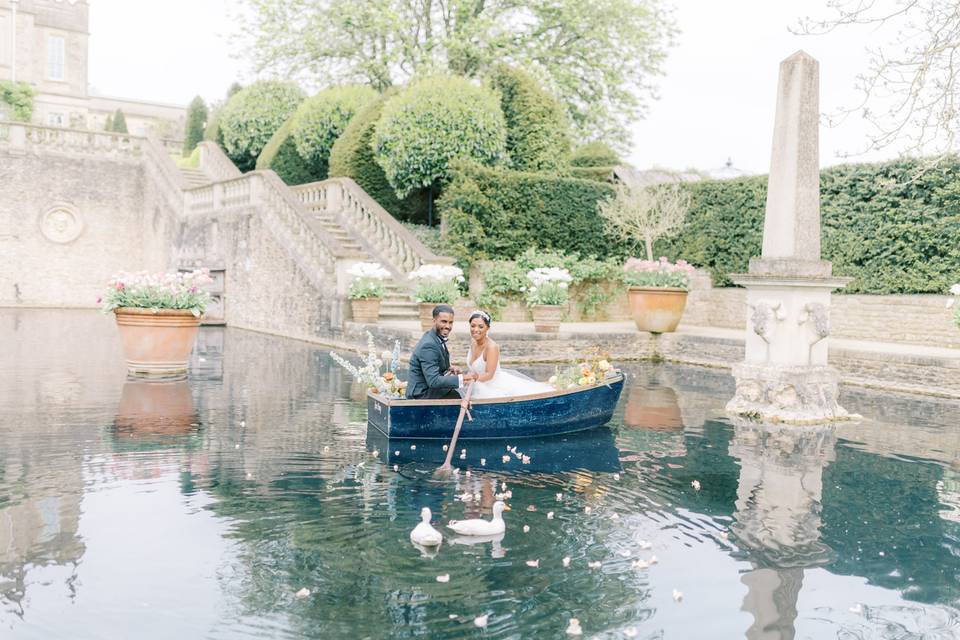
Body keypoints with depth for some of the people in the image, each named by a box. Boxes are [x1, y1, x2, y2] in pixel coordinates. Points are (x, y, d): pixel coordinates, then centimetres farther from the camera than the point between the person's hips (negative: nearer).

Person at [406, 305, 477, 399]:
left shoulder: (438, 337, 5)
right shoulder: (428, 345, -22)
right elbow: (433, 381, -27)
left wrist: (449, 369, -1)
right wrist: (462, 379, -29)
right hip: (421, 396, -9)